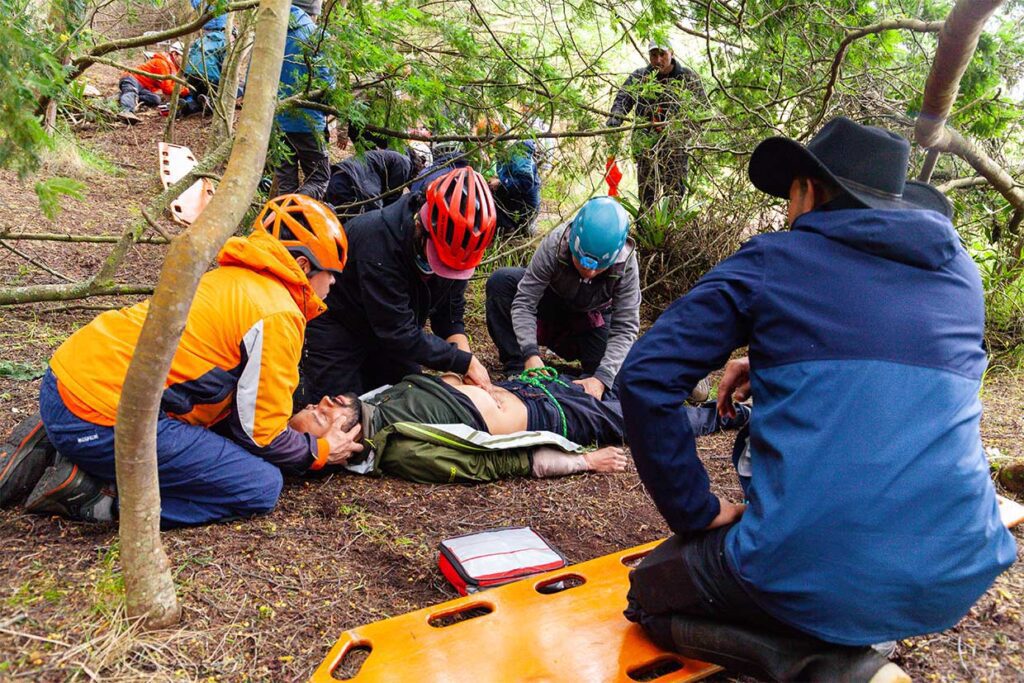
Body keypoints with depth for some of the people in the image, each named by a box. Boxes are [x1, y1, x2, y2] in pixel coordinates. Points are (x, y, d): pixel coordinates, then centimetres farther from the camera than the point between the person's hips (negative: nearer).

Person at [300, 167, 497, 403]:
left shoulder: (454, 244, -16)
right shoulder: (379, 238, -37)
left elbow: (450, 312, -4)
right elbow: (398, 331, -35)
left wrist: (464, 353, -23)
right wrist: (464, 361, -30)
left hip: (390, 330, 6)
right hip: (337, 326, -6)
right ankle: (301, 383, 20)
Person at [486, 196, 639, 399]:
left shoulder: (626, 265, -31)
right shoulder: (555, 244, -33)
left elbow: (625, 328, -30)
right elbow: (523, 302, -32)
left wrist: (602, 377, -44)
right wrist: (531, 353, -46)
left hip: (590, 319, 0)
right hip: (549, 304, 0)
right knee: (500, 281, -27)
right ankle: (517, 367, -18)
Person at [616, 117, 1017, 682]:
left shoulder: (771, 261, -2)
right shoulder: (962, 276, 12)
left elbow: (645, 377, -8)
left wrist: (697, 511, 1)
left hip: (810, 579, -6)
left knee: (649, 592, 21)